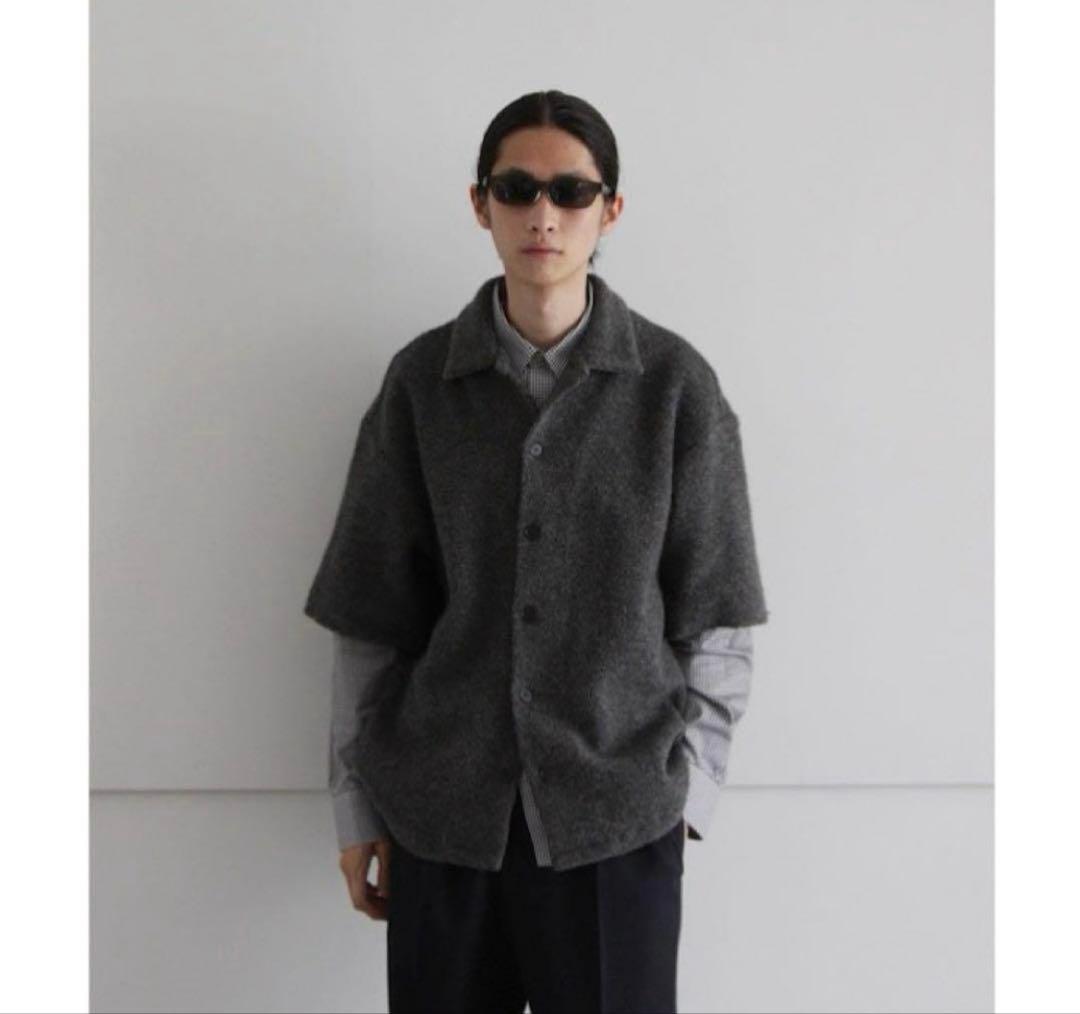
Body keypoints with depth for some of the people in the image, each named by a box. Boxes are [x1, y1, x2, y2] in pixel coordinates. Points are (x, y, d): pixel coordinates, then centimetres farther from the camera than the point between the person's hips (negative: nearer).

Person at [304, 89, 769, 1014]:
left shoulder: (675, 383, -3)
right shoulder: (422, 379, 1)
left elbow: (716, 614, 2)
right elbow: (370, 611, 4)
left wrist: (690, 787, 0)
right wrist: (356, 802, 5)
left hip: (618, 815, -1)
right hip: (444, 807, 1)